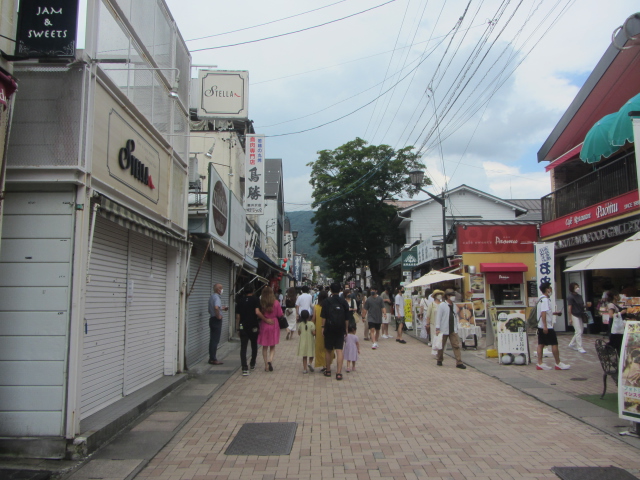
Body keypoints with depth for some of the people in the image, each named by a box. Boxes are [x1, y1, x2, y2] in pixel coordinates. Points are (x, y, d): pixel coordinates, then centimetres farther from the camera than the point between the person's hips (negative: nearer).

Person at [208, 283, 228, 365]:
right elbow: (216, 307, -35)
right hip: (216, 320, -10)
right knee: (215, 340, -5)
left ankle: (211, 358, 20)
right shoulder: (217, 297, -16)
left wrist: (222, 308, 21)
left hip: (212, 318, 10)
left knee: (212, 339, 13)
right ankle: (213, 359, -2)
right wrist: (218, 316, -22)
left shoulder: (212, 296, 14)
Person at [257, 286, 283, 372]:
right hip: (274, 325, 0)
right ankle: (270, 360, -10)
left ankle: (266, 365, 10)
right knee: (272, 346, 13)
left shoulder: (260, 303, -8)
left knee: (265, 347, 11)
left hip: (263, 326, 0)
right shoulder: (276, 303, -8)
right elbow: (280, 315, -3)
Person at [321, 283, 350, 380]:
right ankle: (338, 373, -6)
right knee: (339, 350, 0)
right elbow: (347, 318, 6)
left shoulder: (327, 301, -4)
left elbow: (324, 316, -6)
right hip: (340, 329, 1)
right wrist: (346, 329, 14)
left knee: (328, 350, 12)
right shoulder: (344, 302, 3)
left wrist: (323, 327, 1)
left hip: (329, 328, -1)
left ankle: (328, 370, 21)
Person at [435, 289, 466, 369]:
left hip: (453, 330, 5)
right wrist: (437, 328, -13)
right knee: (441, 346, 8)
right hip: (444, 330, -5)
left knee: (456, 346, -3)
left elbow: (455, 316, 18)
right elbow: (438, 317, -10)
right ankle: (439, 360, 25)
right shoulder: (442, 305, -9)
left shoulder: (453, 305, 10)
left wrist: (457, 324, 12)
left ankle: (459, 362, -4)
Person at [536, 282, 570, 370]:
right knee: (554, 344, -1)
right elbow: (543, 313, -23)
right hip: (547, 327, -9)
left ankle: (540, 363, 8)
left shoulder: (541, 299, 15)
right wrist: (545, 326, -25)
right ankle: (558, 364, 7)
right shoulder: (545, 300, -16)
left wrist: (554, 313, 23)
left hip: (541, 326, 9)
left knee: (541, 344, 7)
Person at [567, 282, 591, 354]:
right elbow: (569, 308, -14)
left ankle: (572, 344, 27)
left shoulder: (579, 296, 11)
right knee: (579, 332, -8)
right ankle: (580, 348, -2)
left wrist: (587, 304, -1)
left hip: (581, 315, 8)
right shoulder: (571, 297, -12)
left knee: (580, 331, 13)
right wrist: (570, 318, -17)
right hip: (575, 316, -8)